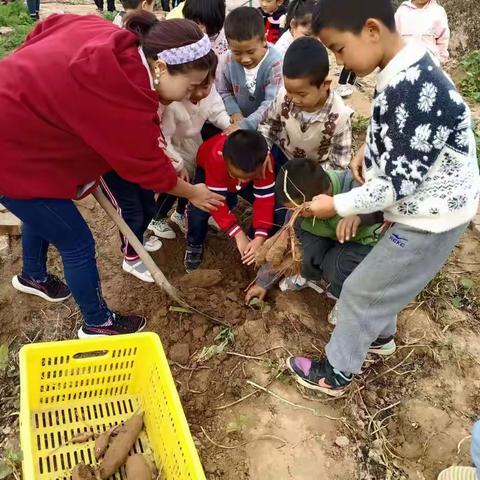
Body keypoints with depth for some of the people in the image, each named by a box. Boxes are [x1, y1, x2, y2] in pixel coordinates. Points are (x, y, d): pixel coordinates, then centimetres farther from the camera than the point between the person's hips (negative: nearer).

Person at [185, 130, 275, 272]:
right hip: (207, 171, -2)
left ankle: (253, 239, 10)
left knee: (275, 205, -18)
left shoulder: (265, 161, -38)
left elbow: (265, 199, -31)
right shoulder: (215, 160, -45)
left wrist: (259, 238, -39)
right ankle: (194, 245, 4)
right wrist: (239, 235, -40)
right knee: (199, 210, -28)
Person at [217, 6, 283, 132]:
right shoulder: (227, 60, -11)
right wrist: (234, 111, -12)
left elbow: (272, 104, -27)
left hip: (267, 125, -4)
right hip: (238, 119, 4)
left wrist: (245, 124, -35)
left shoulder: (275, 64, -24)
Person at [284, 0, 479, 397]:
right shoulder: (404, 70, -2)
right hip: (425, 205, 9)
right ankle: (379, 334, 51)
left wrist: (337, 205, -17)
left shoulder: (412, 90, -32)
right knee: (382, 280, 26)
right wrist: (368, 152, 1)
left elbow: (396, 182, -27)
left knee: (361, 291, 4)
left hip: (431, 217, -9)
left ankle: (335, 373, 24)